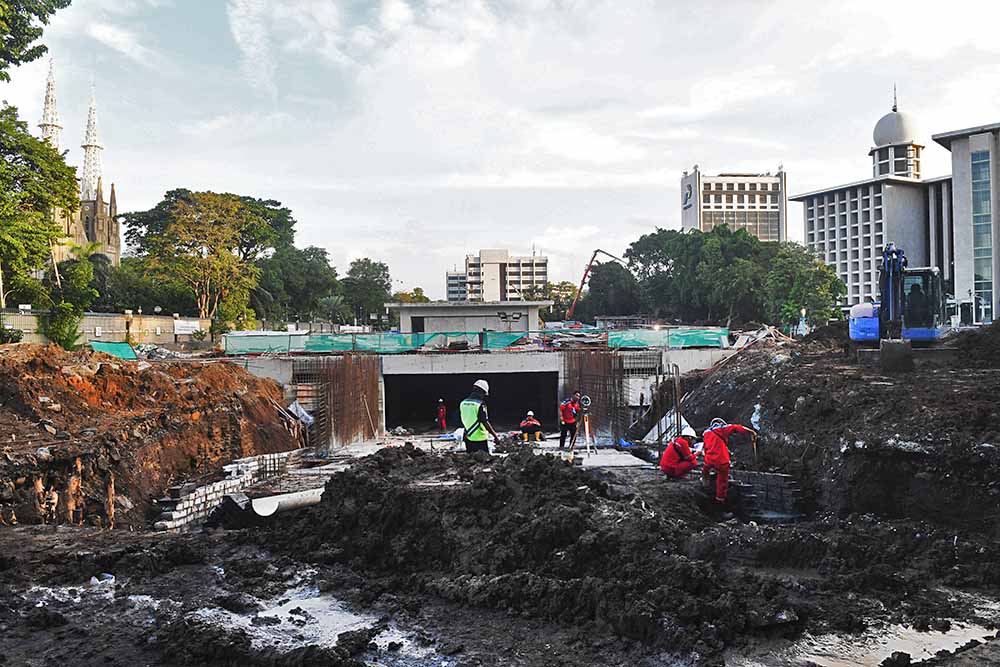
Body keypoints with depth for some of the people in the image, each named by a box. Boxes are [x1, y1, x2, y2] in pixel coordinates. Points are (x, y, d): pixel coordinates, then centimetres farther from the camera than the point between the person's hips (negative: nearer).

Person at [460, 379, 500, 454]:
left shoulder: (463, 403, 5)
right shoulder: (480, 404, -16)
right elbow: (485, 422, -19)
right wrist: (495, 436, -14)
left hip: (468, 438, 7)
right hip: (480, 438, -7)